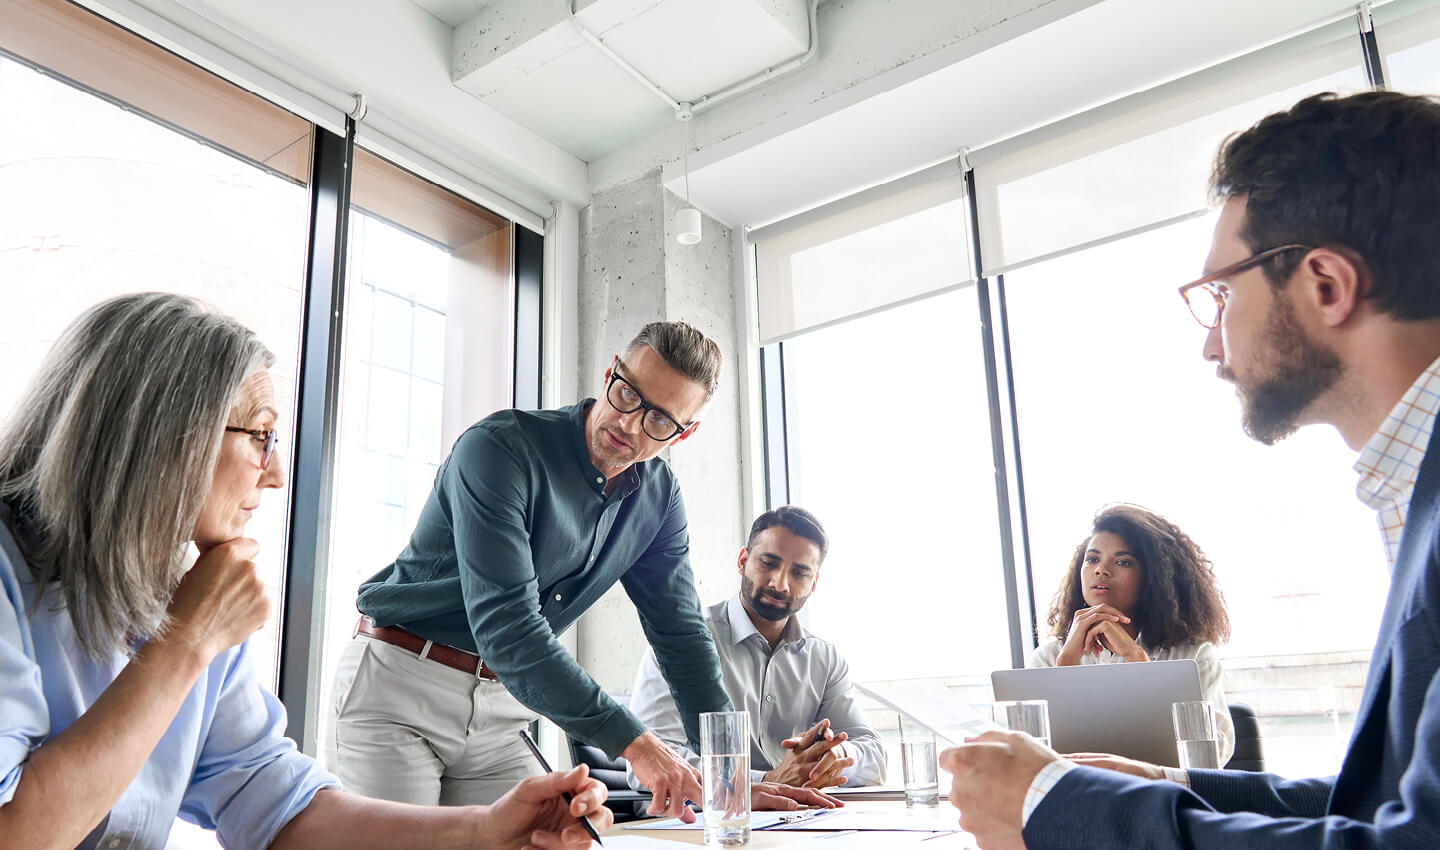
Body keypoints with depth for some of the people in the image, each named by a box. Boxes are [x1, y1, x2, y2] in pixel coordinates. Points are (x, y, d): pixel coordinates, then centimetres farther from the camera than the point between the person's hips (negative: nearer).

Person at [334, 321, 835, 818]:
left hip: (499, 715, 6)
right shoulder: (501, 447, -23)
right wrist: (634, 742, -35)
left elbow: (680, 633, 2)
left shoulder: (659, 496, -1)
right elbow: (506, 623, -31)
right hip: (398, 687, -5)